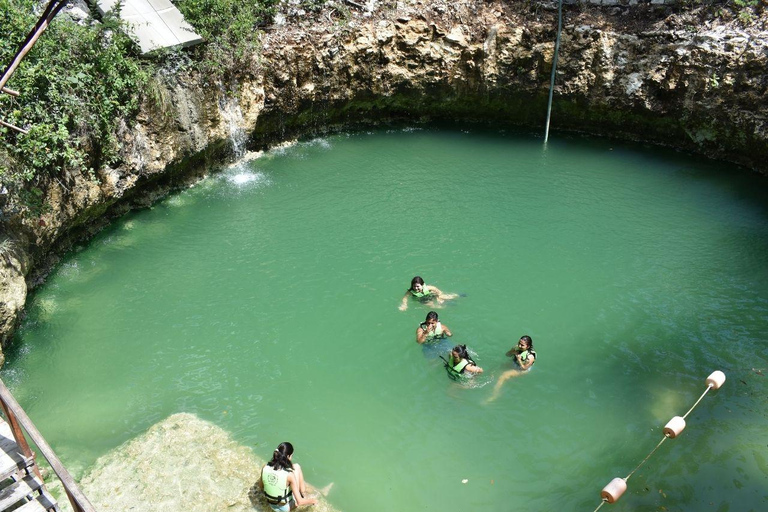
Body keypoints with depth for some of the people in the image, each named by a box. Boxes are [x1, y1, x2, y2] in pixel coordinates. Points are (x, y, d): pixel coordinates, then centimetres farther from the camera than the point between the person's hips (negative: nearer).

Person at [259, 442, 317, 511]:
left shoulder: (265, 467, -18)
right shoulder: (289, 475, -30)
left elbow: (261, 486, 3)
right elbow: (299, 502, -26)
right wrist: (312, 500, -7)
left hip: (272, 505, 4)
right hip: (286, 507, -4)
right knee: (296, 467, 3)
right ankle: (303, 494, 21)